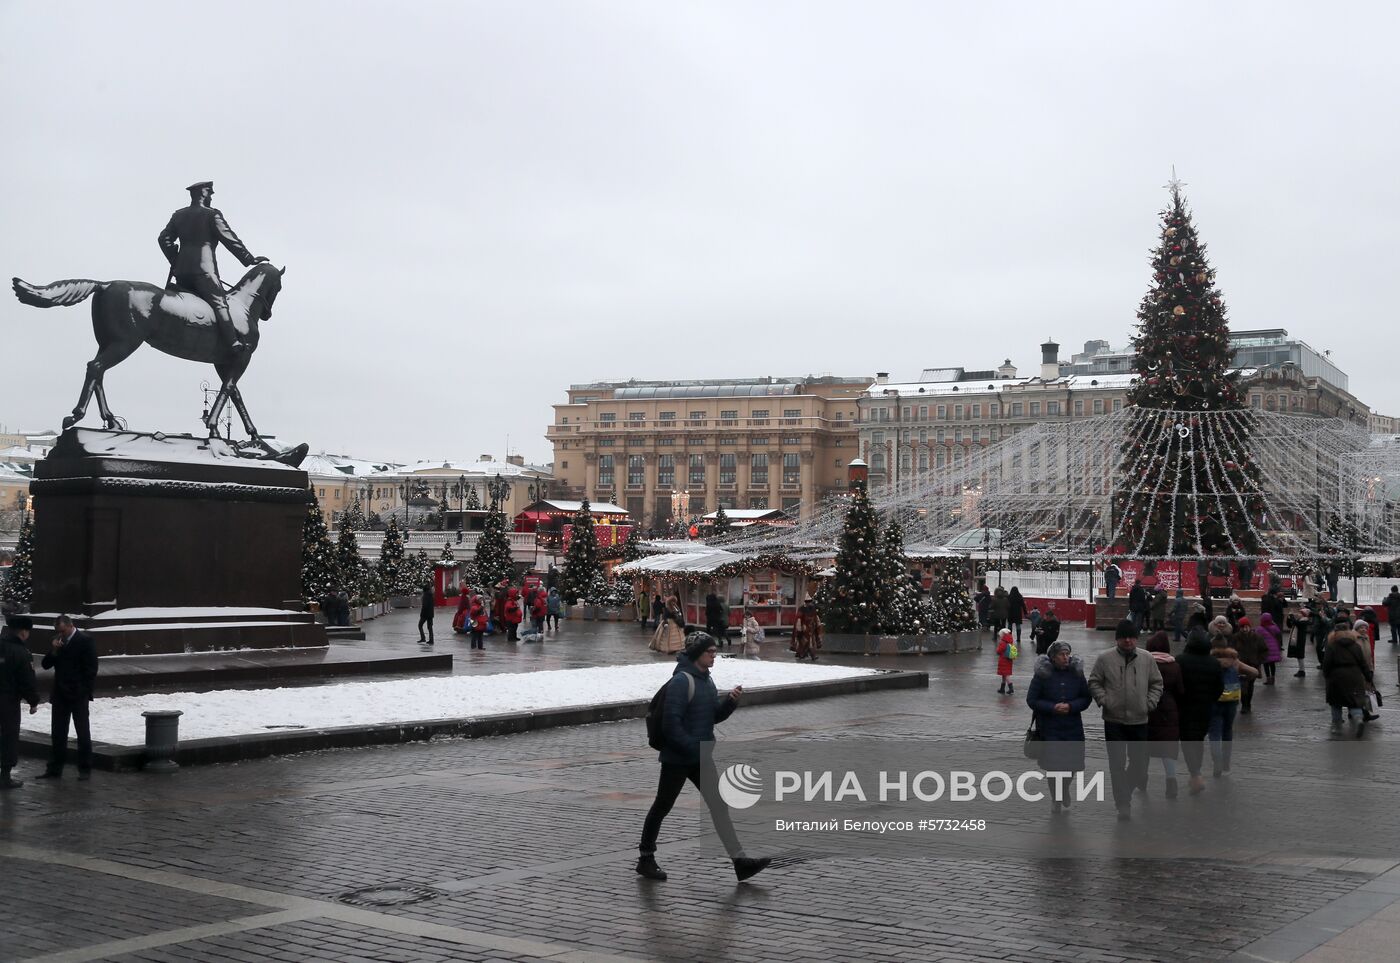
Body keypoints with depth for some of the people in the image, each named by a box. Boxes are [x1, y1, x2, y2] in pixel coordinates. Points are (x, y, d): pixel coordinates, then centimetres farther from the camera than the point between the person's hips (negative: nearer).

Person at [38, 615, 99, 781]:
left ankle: (85, 769, 9)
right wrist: (54, 650, -8)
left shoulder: (85, 640, -8)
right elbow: (46, 664, 9)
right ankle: (54, 769, 14)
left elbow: (91, 668, -10)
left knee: (83, 733, 2)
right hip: (60, 695, 6)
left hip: (78, 695, -6)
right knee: (57, 734, 8)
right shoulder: (58, 642, 11)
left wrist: (86, 692, -13)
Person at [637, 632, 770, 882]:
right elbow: (671, 723, -22)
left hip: (701, 758, 8)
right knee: (662, 806, 7)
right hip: (677, 758, -8)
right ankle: (646, 860, 22)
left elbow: (715, 717, 14)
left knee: (719, 806, 3)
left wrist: (731, 701, -3)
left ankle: (740, 862, 2)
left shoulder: (706, 680, 10)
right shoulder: (681, 681, -18)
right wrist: (693, 749, -23)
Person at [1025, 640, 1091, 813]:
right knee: (1053, 765, 0)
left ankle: (1065, 789, 39)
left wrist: (1071, 706, -15)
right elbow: (1031, 700, -5)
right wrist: (1052, 708, -18)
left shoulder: (1077, 673, 0)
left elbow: (1086, 698, 4)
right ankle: (1055, 798, 20)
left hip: (1072, 727, 2)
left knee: (1071, 763, 7)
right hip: (1049, 729, -2)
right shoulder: (1042, 674, -8)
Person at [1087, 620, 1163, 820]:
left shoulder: (1147, 660, 3)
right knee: (1117, 764, -3)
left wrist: (1150, 703, -1)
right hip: (1114, 720, -2)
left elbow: (1156, 683, 11)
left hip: (1139, 720, 2)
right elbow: (1094, 682, 2)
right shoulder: (1105, 658, -3)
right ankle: (1123, 805, 1)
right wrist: (1103, 701, -9)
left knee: (1139, 762, 12)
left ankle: (1125, 792, 37)